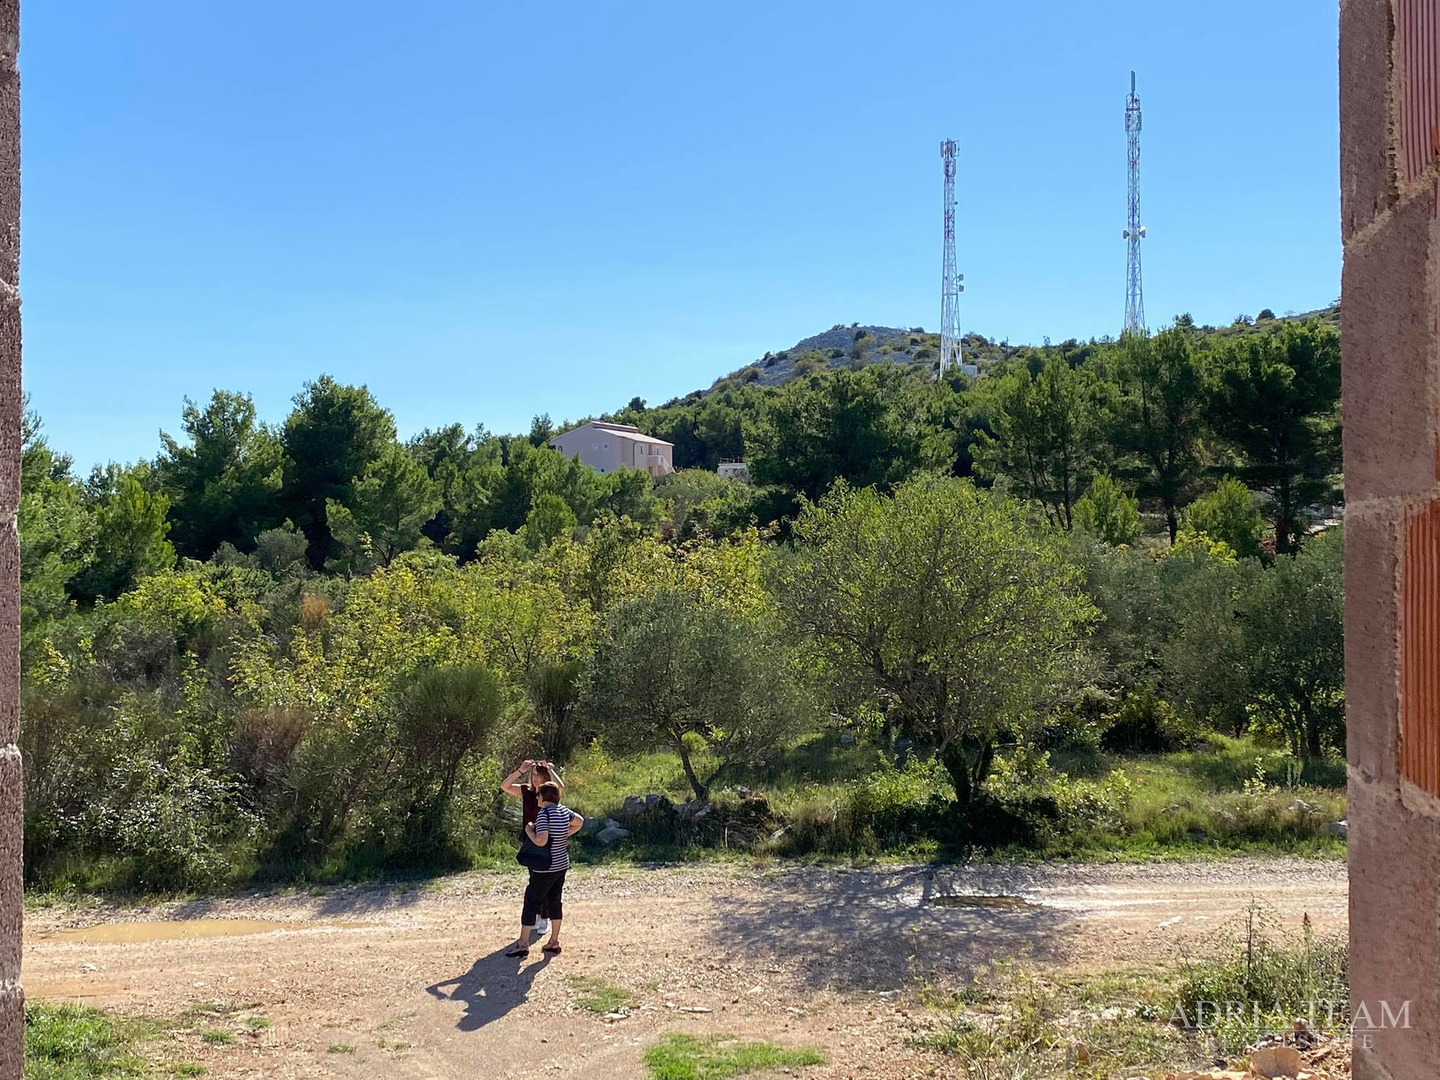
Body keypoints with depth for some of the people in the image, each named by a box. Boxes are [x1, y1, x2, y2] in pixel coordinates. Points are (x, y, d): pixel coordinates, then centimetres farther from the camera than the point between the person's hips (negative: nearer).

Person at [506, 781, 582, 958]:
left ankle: (523, 945, 1)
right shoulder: (564, 811, 4)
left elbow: (540, 841, -27)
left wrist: (529, 830, -11)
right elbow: (580, 822, 22)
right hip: (562, 864, 7)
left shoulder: (544, 813, -20)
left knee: (531, 902, 0)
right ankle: (554, 942, 20)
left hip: (545, 868, -7)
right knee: (555, 901, 14)